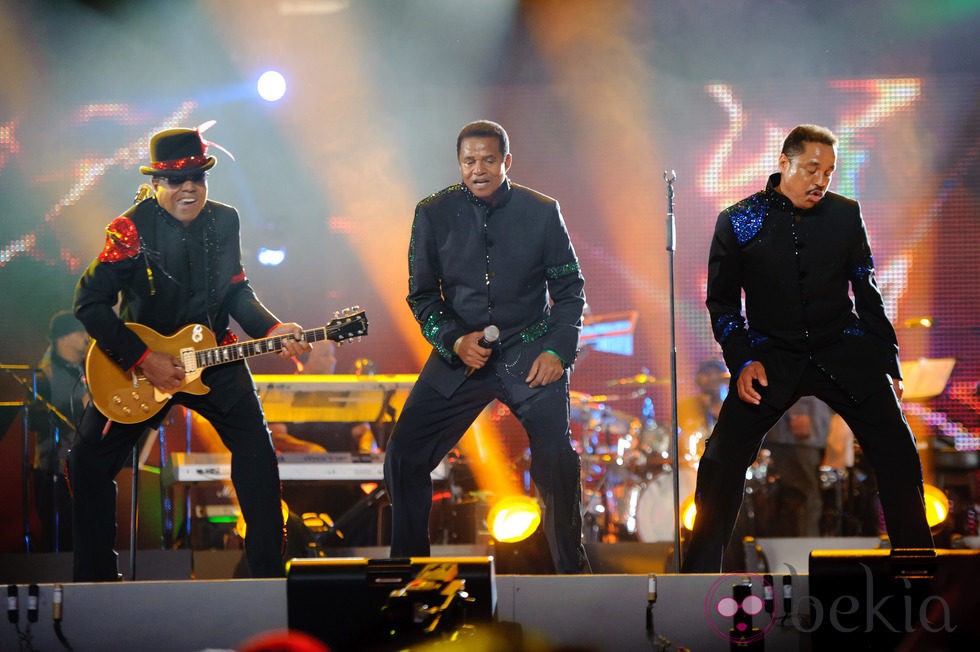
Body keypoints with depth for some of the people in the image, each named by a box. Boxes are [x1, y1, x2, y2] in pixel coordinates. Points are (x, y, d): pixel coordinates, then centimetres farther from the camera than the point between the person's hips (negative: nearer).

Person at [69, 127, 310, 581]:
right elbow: (89, 303, -20)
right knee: (89, 462, -6)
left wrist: (273, 330, -8)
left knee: (256, 445, -9)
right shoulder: (132, 229, -18)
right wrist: (143, 360, -22)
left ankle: (267, 572, -1)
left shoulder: (224, 222, -3)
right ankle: (94, 578, 8)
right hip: (136, 361, -3)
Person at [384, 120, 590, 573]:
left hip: (530, 354, -2)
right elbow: (422, 296, 6)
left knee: (557, 458, -18)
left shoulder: (541, 212, -1)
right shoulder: (434, 214, 1)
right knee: (404, 455, -8)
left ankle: (572, 567, 3)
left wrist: (559, 350, -8)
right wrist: (454, 341, -11)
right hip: (461, 351, 2)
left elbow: (569, 289, 6)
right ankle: (408, 567, 11)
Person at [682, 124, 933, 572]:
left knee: (897, 451, -8)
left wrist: (888, 362, 8)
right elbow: (722, 301, 6)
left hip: (843, 351, 1)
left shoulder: (845, 215, 2)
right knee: (722, 460, -10)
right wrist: (742, 361, -7)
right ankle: (698, 579, 2)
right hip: (773, 356, -1)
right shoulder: (738, 221, -2)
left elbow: (866, 292, 10)